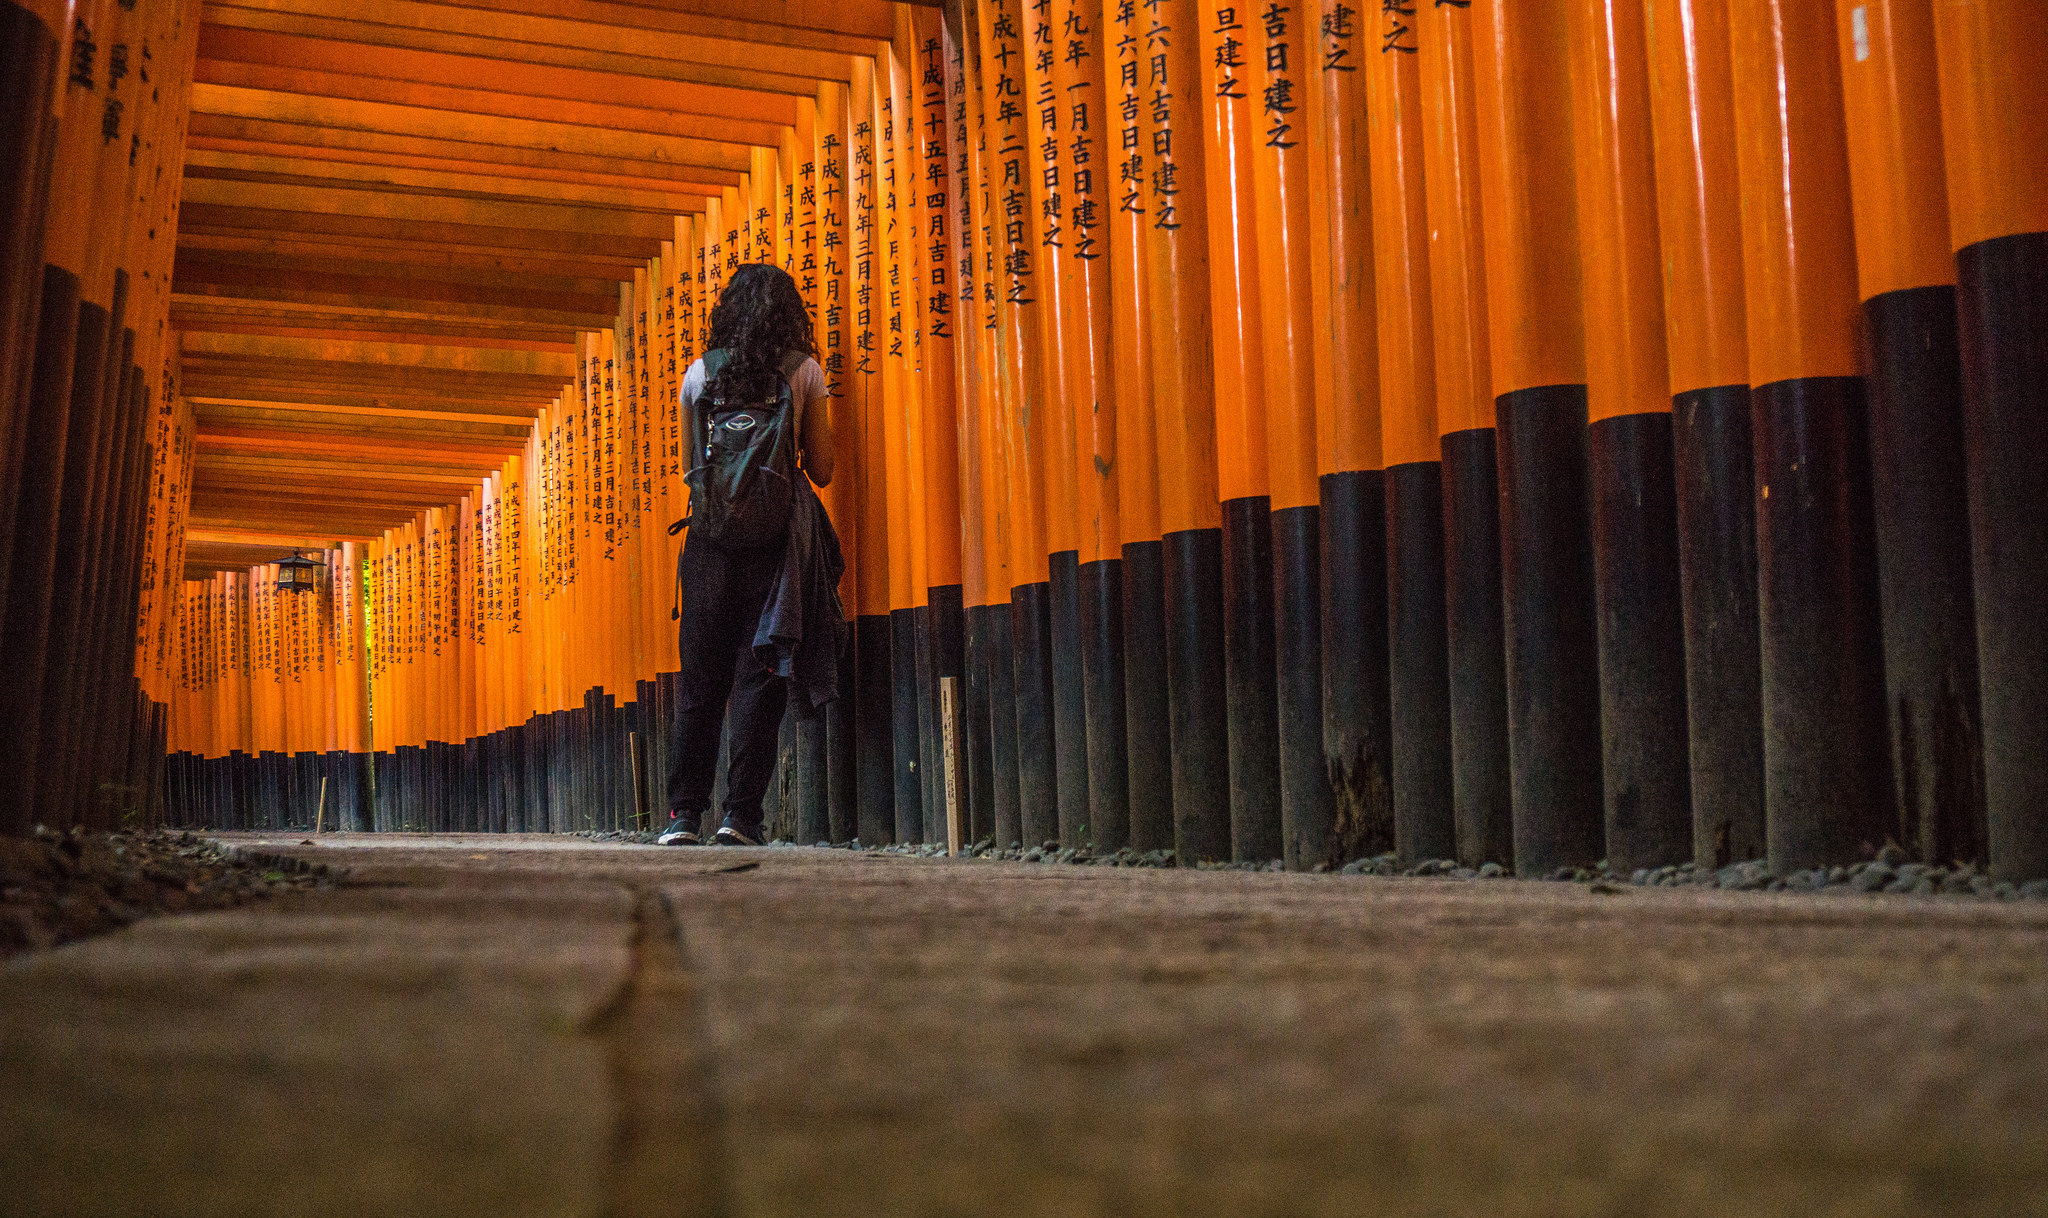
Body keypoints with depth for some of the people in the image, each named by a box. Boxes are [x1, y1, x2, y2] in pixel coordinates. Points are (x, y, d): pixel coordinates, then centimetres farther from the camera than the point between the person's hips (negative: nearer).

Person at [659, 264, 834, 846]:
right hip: (777, 537, -2)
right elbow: (821, 469, 2)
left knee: (700, 677, 8)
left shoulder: (699, 374, 7)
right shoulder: (804, 372, 1)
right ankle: (740, 815, -2)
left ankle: (685, 813, 8)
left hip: (711, 537, 2)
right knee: (759, 676, 1)